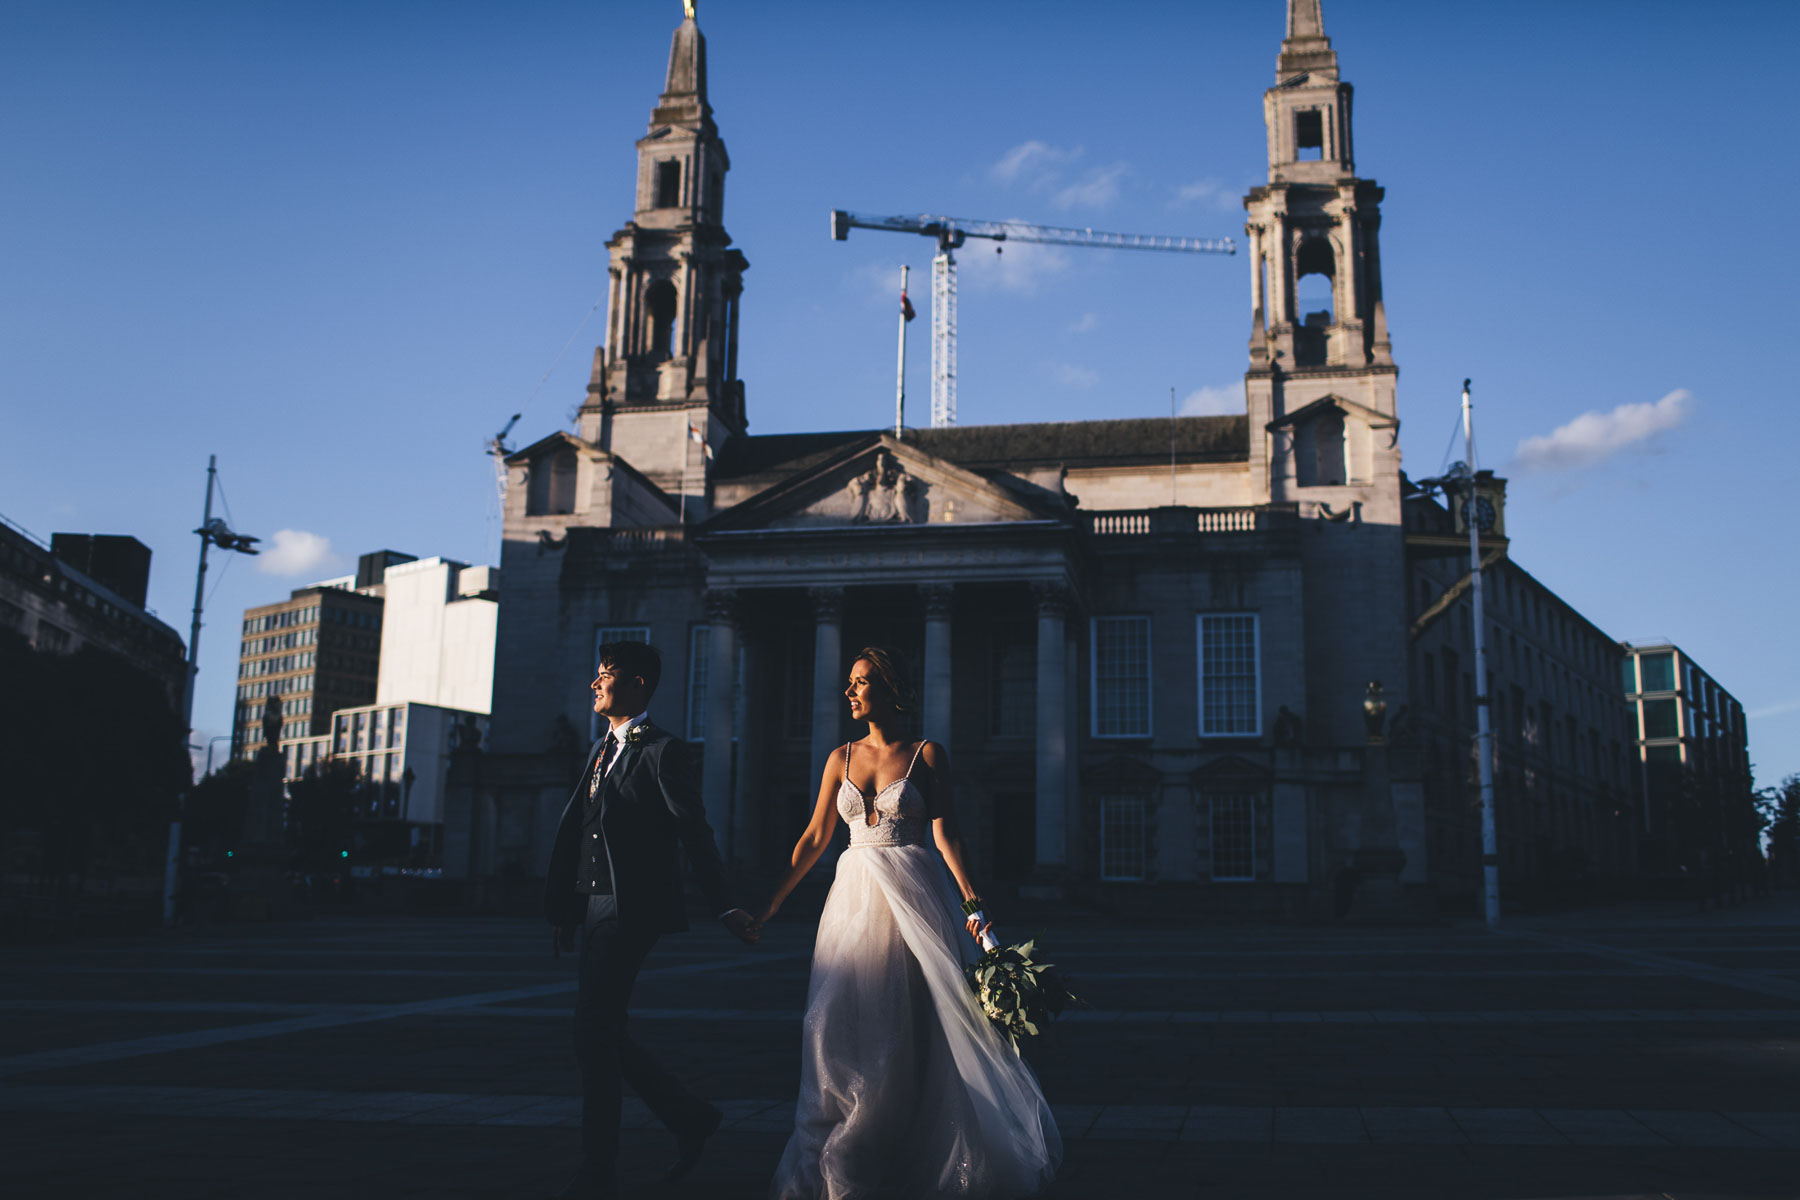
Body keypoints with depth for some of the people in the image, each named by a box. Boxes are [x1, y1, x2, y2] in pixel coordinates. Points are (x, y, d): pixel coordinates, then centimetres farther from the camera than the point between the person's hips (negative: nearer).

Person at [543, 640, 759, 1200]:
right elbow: (572, 830, 16)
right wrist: (560, 908, 13)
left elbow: (694, 832, -13)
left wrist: (724, 906, -17)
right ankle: (690, 1117, 24)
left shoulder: (663, 751, -7)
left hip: (631, 910, -8)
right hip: (596, 907, 9)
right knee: (601, 1033, 11)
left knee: (594, 1033, -7)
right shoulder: (600, 750, 18)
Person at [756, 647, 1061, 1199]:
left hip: (913, 897, -3)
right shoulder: (842, 758, 10)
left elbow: (944, 832, -6)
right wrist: (771, 904, 9)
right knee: (843, 1025, 1)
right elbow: (814, 839, 12)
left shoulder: (926, 754, 0)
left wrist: (971, 899, -17)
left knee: (919, 1025, 0)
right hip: (855, 899, 3)